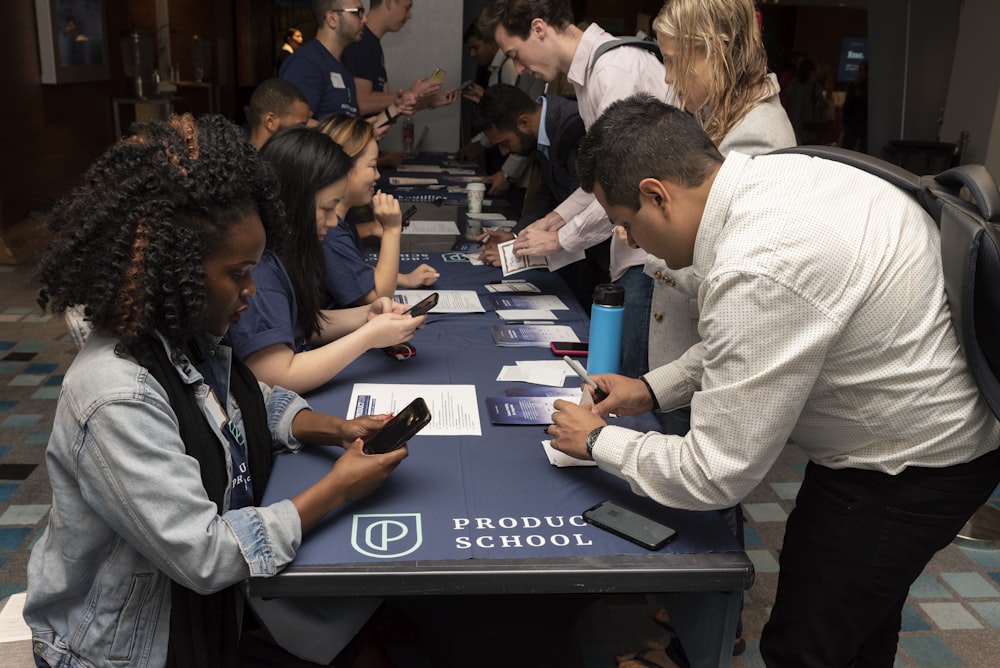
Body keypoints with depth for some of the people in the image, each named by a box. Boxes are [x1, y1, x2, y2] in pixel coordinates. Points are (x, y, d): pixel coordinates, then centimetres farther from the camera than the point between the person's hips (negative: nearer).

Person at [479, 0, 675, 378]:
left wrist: (560, 239, -9)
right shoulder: (590, 70, 15)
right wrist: (556, 217, 14)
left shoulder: (615, 69, -17)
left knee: (635, 382, -4)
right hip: (635, 248, 10)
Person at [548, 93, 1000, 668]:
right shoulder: (774, 171, -5)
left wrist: (598, 441, -10)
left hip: (910, 467, -9)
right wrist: (653, 389, 7)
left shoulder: (759, 272, -35)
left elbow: (718, 476, -25)